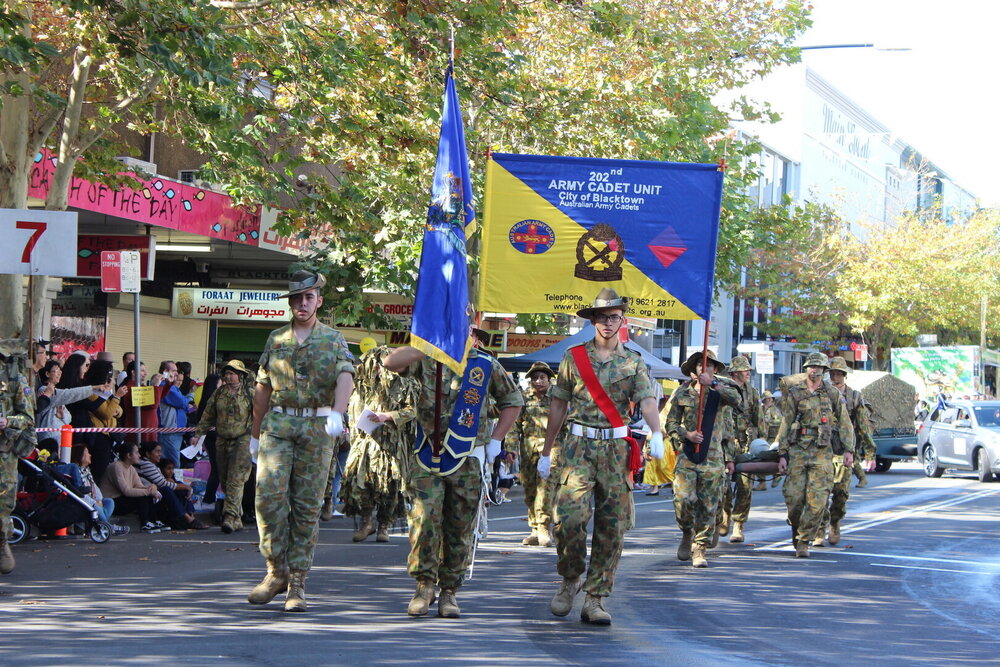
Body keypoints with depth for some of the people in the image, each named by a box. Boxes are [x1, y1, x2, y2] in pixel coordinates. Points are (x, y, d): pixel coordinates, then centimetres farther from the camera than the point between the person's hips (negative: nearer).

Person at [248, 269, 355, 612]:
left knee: (307, 506, 0)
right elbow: (263, 389, 17)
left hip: (316, 429, -1)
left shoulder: (333, 339, 7)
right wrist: (255, 433, 17)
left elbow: (345, 378, -10)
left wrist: (337, 414, -28)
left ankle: (297, 583, 5)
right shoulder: (276, 339, 14)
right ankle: (276, 571, 1)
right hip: (277, 425, 1)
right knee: (269, 494, -13)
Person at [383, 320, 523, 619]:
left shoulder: (487, 366, 8)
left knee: (460, 529, 3)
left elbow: (513, 402, 19)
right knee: (424, 519, -12)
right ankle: (424, 586, -1)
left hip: (468, 459, 1)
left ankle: (449, 591, 12)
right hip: (429, 457, -1)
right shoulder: (427, 361, 5)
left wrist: (495, 441, 11)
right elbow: (390, 362, -11)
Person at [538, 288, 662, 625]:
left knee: (612, 525, 0)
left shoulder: (634, 361, 7)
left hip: (616, 448, 1)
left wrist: (656, 433, -27)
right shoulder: (574, 357, 8)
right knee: (570, 515, -16)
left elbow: (647, 399, -7)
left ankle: (595, 600, 6)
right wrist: (546, 451, 11)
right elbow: (559, 405, 12)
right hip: (579, 445, -1)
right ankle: (570, 580, 8)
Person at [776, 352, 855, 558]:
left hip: (822, 452, 0)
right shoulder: (794, 392, 6)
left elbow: (845, 423, 10)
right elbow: (785, 424, 6)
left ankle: (804, 541, 0)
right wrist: (782, 454, 1)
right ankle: (796, 529, 24)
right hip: (797, 450, 0)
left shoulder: (833, 393, 8)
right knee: (794, 497, -4)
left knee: (817, 499, -9)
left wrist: (849, 450, 1)